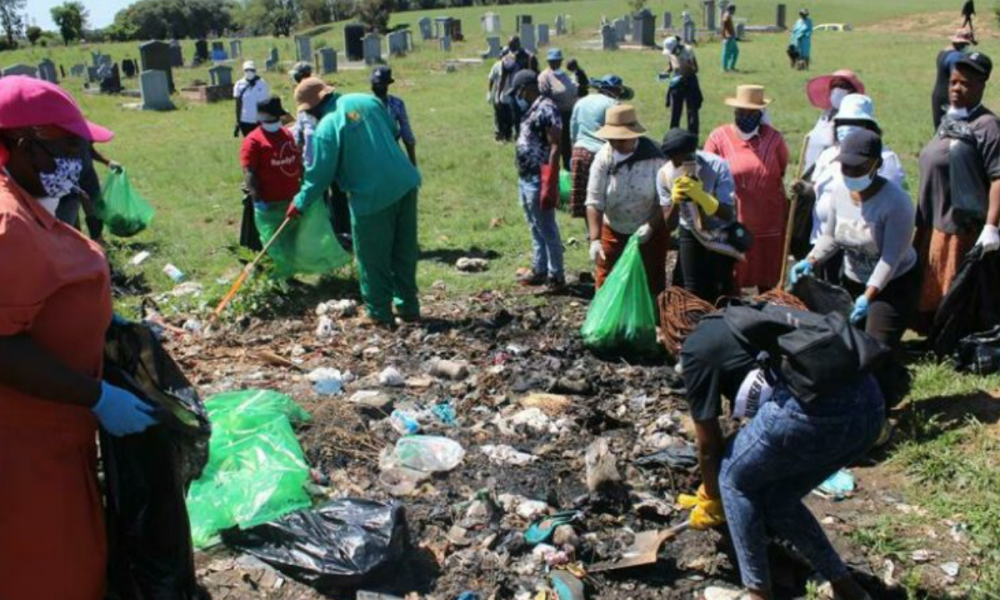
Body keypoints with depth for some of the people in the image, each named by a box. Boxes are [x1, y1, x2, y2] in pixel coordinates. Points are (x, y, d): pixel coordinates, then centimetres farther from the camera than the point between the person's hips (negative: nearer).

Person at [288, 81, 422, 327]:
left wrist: (300, 203, 5)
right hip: (406, 185, 7)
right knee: (405, 251, 16)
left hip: (373, 197, -7)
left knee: (373, 259, 10)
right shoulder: (368, 100, 5)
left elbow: (320, 175, -8)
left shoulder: (326, 127, -13)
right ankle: (409, 307, 26)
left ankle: (380, 314, 19)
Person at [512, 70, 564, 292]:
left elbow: (555, 146, -19)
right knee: (535, 229, 17)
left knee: (547, 229, -3)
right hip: (525, 179, 10)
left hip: (538, 180, -10)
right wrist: (522, 176, 16)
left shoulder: (546, 109, -15)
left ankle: (556, 276, 5)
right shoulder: (531, 109, 15)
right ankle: (539, 270, 27)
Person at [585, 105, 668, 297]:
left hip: (650, 233, -1)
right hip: (613, 231, 1)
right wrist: (595, 240, -20)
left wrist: (650, 226, -25)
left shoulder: (654, 157, -17)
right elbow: (594, 202, -13)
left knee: (652, 286, 8)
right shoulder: (604, 157, -13)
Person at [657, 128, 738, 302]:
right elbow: (669, 226, -17)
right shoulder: (665, 174, -21)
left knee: (722, 291, -3)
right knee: (694, 291, -1)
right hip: (691, 234, 2)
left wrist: (700, 195, -46)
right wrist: (675, 202, -38)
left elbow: (728, 215, -32)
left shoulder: (717, 166, -28)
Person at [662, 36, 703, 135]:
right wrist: (667, 73, -9)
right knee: (675, 111, 9)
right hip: (676, 82, 5)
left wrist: (682, 76, -28)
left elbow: (695, 69, -19)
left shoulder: (688, 50, -19)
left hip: (689, 82, -5)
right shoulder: (670, 52, -5)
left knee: (692, 111, -1)